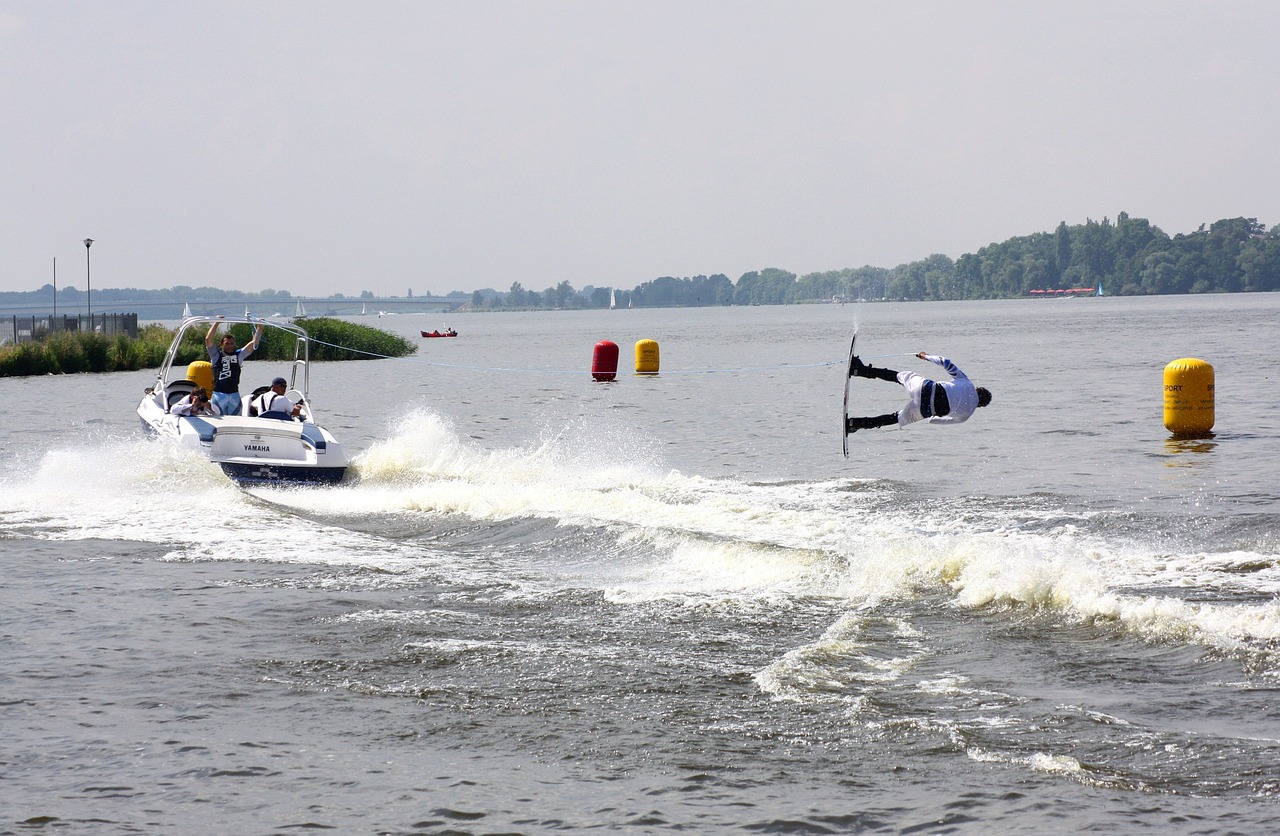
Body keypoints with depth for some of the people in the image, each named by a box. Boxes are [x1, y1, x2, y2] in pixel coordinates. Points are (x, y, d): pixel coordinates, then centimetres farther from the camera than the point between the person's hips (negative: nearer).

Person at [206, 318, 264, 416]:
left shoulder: (239, 355, 13)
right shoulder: (216, 355, 6)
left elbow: (254, 343, 9)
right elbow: (208, 339, -5)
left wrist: (260, 327, 0)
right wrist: (217, 322, -7)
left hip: (234, 394, 3)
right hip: (219, 393, -3)